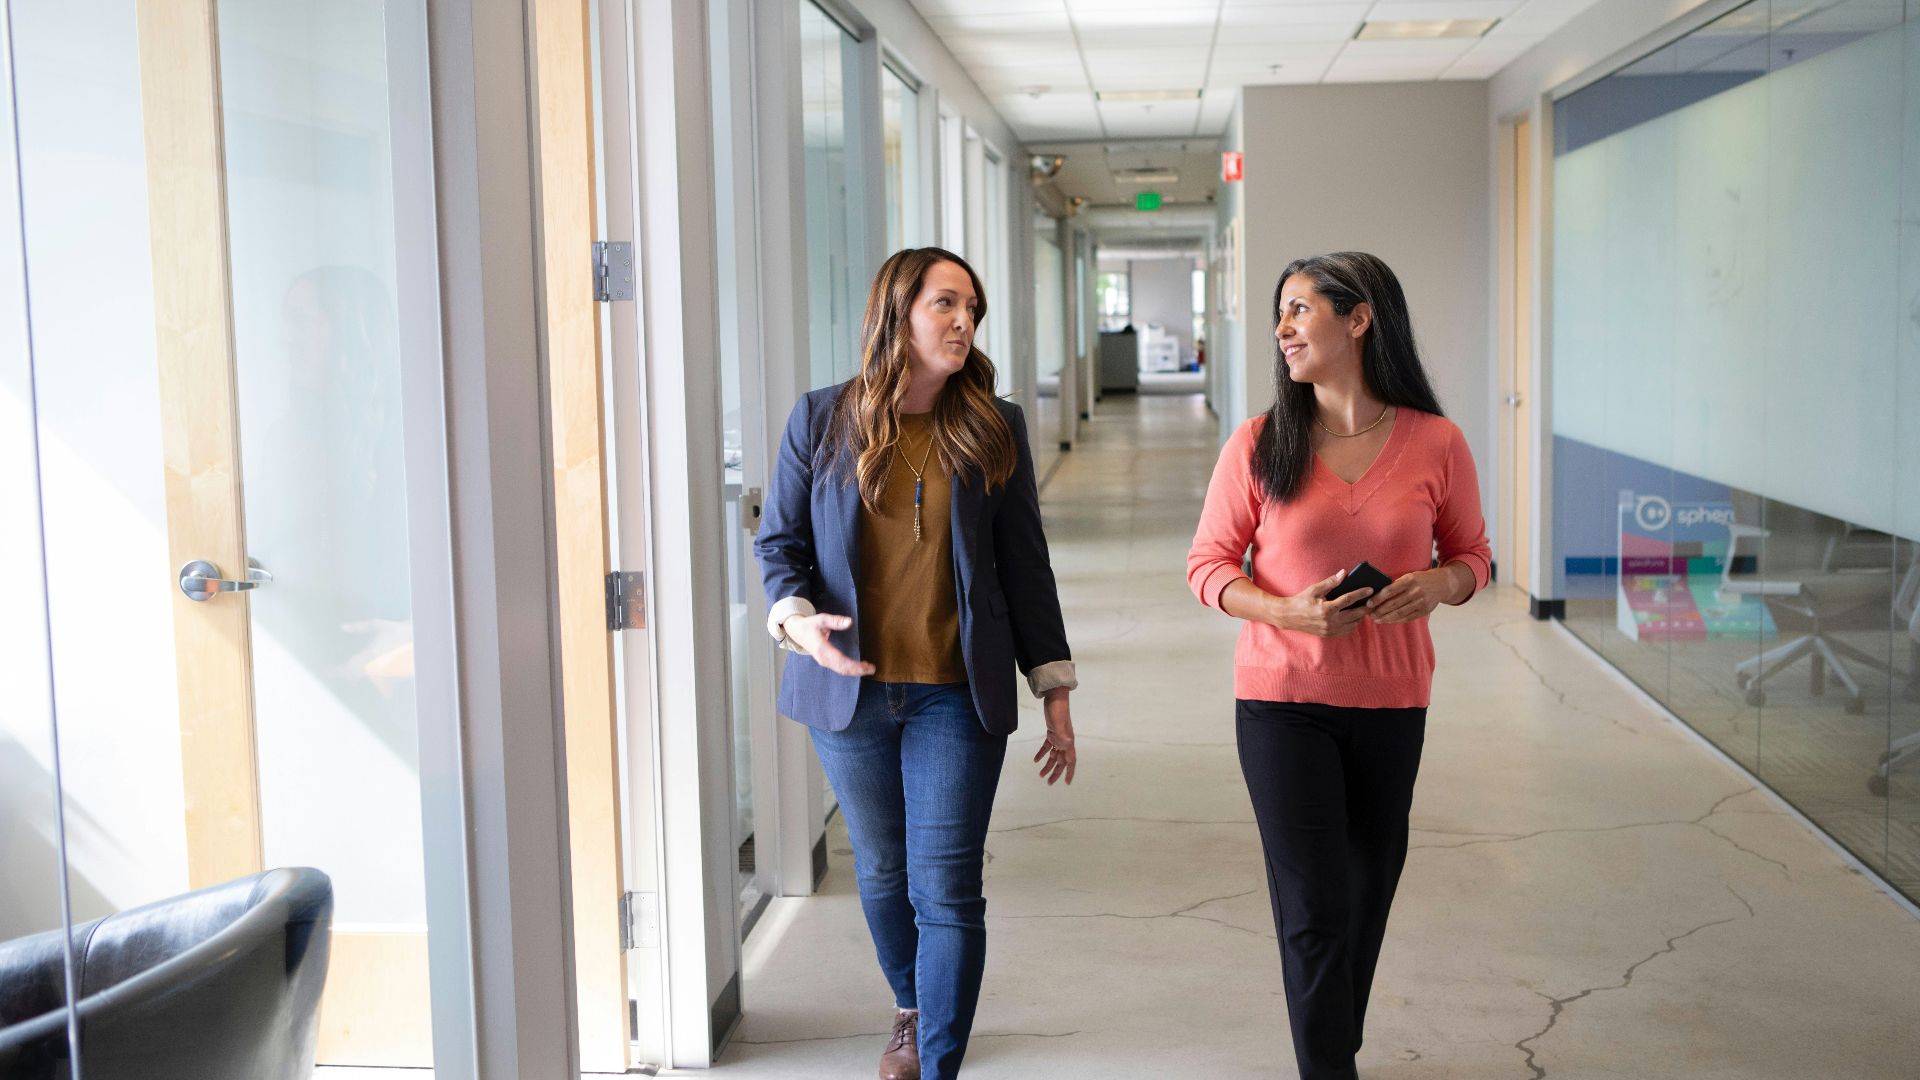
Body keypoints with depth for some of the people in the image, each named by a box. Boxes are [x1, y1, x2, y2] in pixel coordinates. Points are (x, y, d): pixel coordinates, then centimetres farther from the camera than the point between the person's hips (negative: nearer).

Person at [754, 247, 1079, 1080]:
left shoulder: (993, 428, 1)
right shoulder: (821, 419, 0)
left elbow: (1024, 565, 4)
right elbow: (779, 542, 5)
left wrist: (1054, 694, 3)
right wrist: (795, 615, -17)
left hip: (956, 696, -1)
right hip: (849, 690, 1)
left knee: (946, 888, -6)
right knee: (882, 873, 17)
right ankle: (911, 1011, 43)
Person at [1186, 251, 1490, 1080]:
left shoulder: (1436, 444, -5)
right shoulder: (1258, 446, -6)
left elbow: (1472, 554, 8)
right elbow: (1208, 564, 0)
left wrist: (1439, 584, -15)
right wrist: (1286, 610, -18)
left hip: (1391, 702, 2)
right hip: (1283, 699, -1)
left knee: (1366, 893, 14)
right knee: (1315, 907, -3)